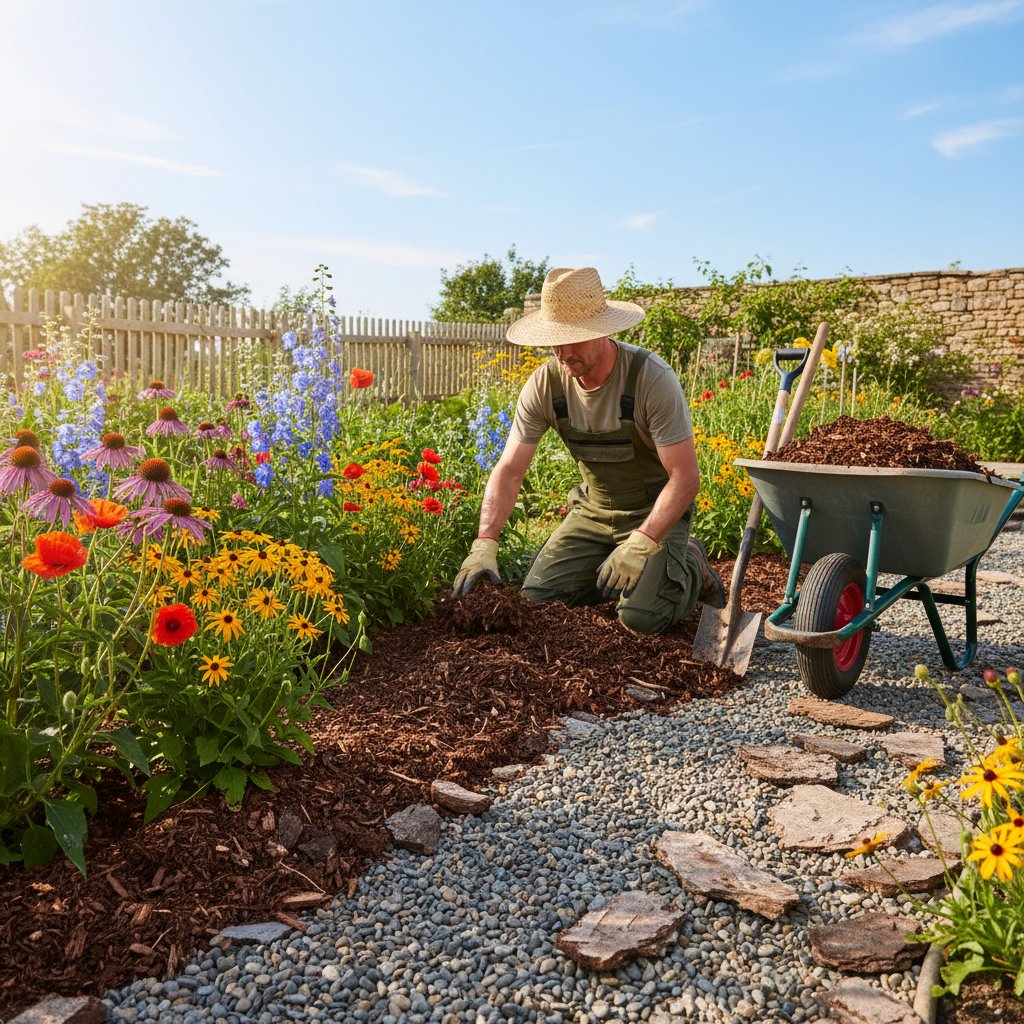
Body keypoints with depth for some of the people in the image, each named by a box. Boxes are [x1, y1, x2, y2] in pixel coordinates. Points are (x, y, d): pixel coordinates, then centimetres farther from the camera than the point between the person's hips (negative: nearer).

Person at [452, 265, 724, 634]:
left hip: (657, 509, -4)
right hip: (593, 508, 5)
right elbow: (509, 470, -14)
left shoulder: (653, 378, -27)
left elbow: (685, 476, -26)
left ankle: (690, 566, 10)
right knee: (538, 597, -7)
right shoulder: (544, 385, -15)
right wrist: (485, 542, -27)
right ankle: (614, 570, 18)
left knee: (642, 616, -23)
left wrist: (641, 543, -35)